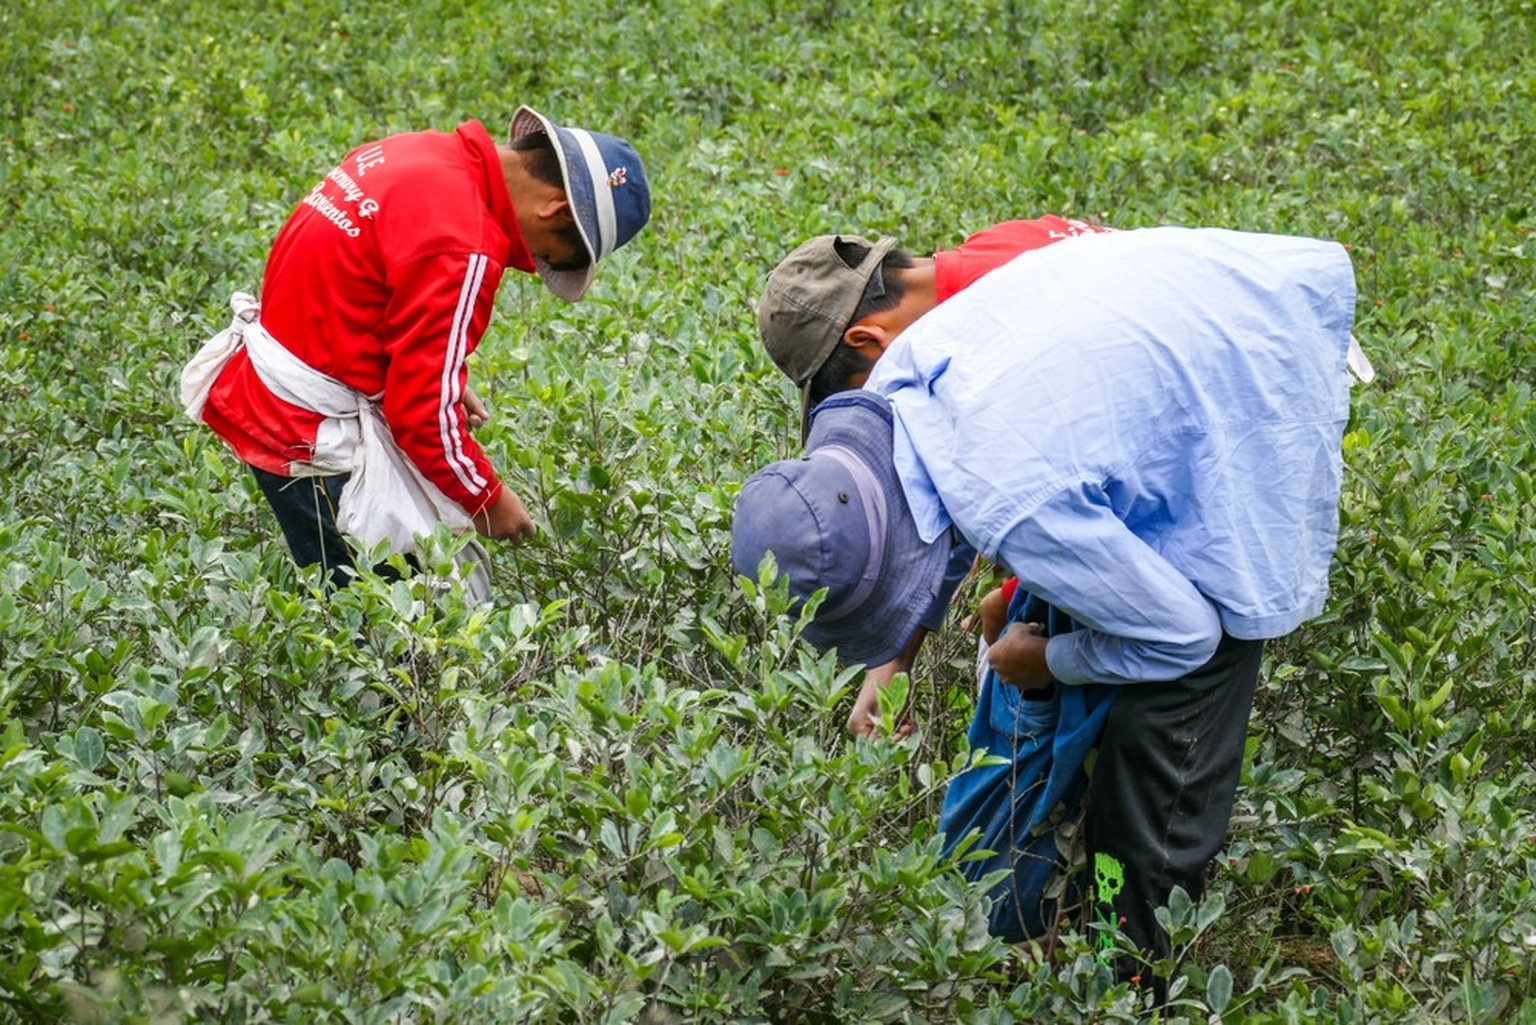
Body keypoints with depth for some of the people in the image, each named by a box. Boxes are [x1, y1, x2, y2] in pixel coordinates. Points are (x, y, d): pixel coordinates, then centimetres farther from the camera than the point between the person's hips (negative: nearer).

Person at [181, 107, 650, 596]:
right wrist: (487, 499, -5)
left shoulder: (427, 154, 2)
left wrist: (448, 379, 11)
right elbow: (423, 409, -20)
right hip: (314, 437, -10)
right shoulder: (463, 250, -25)